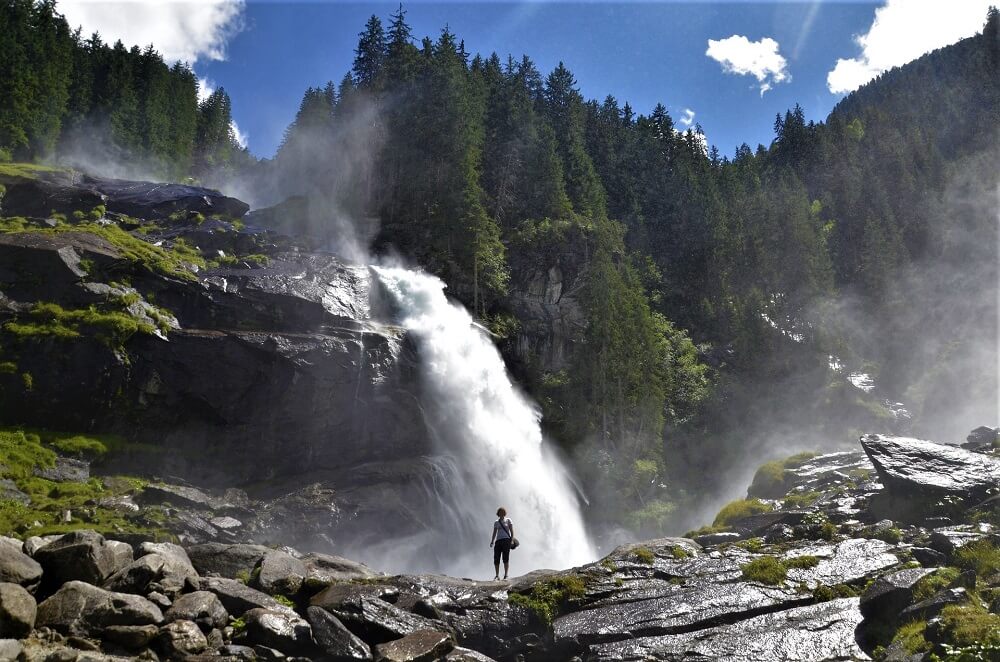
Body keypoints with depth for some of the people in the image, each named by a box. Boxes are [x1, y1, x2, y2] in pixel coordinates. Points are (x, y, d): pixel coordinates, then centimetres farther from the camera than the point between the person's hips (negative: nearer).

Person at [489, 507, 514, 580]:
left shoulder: (508, 521, 11)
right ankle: (497, 576, 2)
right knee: (496, 558, -4)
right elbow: (494, 533, 18)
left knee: (505, 558, -11)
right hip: (498, 540, 3)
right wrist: (492, 542, 5)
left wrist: (512, 540, -8)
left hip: (506, 540, -3)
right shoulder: (496, 522, 19)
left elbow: (512, 531, 5)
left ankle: (506, 575, -9)